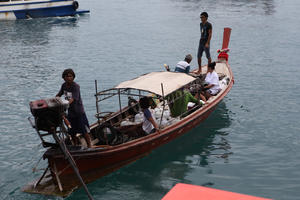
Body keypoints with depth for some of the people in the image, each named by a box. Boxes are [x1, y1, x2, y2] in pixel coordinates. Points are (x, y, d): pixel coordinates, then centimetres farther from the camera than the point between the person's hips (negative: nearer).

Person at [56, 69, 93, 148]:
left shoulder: (76, 86, -19)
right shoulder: (64, 85, 3)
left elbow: (73, 99, -31)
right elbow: (58, 95, 18)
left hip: (79, 112, -6)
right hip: (70, 112, 6)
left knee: (84, 131, 1)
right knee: (72, 132, 14)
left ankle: (89, 146, 14)